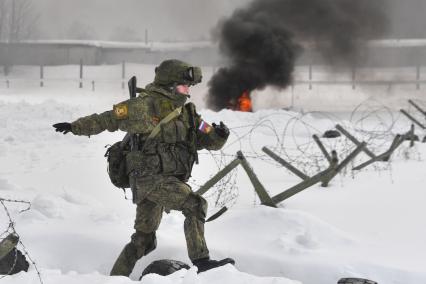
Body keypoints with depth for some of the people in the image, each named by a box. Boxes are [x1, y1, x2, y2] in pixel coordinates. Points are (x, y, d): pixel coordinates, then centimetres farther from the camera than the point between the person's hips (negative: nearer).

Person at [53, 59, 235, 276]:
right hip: (150, 177, -8)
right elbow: (108, 119, -1)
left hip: (168, 180, 8)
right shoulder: (144, 106, -7)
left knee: (144, 238, 14)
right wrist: (76, 127, -2)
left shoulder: (187, 113, 13)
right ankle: (201, 261, -21)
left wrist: (219, 135, -12)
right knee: (195, 205, -21)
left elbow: (208, 140, 11)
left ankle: (116, 277, 24)